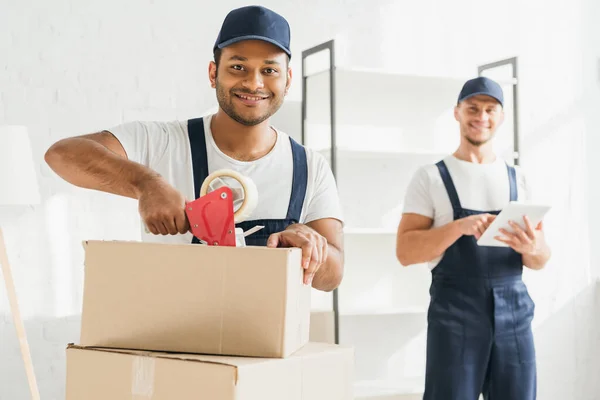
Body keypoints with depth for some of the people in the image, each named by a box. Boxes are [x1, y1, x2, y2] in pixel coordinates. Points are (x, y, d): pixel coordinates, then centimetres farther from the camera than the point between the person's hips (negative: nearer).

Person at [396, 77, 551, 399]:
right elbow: (405, 251, -5)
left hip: (514, 312, 3)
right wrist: (460, 227, -19)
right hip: (454, 312, -3)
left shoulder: (518, 179, 12)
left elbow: (540, 260, 12)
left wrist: (532, 248, -12)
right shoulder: (430, 177, 2)